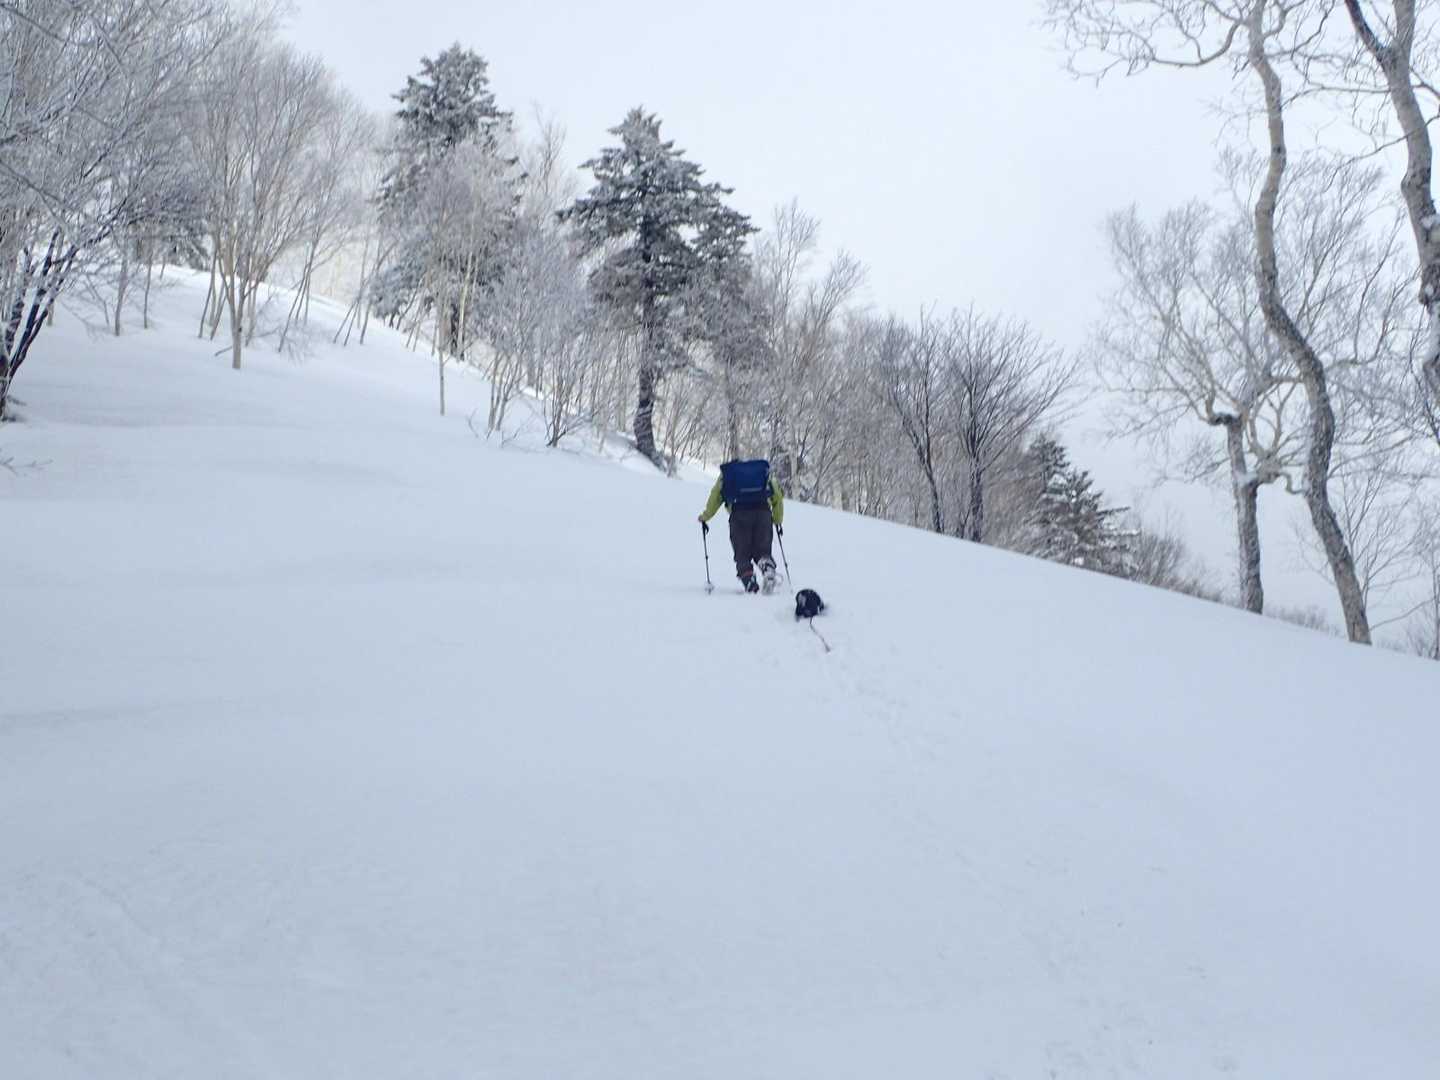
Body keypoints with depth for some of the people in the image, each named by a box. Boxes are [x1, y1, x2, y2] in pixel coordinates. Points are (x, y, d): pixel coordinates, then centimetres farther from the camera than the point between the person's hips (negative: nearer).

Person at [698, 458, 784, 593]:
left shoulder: (726, 474, 26)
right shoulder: (765, 471, 31)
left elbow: (715, 498, 18)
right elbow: (778, 497, 24)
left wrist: (704, 518, 31)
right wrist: (778, 520, 33)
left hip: (739, 514, -1)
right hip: (763, 512, 1)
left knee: (742, 553, 6)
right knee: (762, 550, 10)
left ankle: (748, 580, -18)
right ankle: (767, 567, -23)